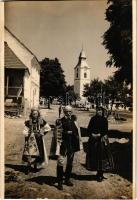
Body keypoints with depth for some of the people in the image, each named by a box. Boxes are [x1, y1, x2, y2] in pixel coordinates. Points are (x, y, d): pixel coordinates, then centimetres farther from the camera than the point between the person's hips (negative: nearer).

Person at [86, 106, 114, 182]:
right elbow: (88, 129, 4)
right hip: (93, 140, 2)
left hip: (102, 140, -2)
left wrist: (99, 134, -17)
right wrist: (92, 134, -12)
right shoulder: (93, 119, 4)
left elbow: (106, 130, -5)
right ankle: (98, 173, 21)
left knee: (102, 155, -1)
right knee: (94, 155, 4)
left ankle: (100, 174, 13)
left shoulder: (104, 120, -1)